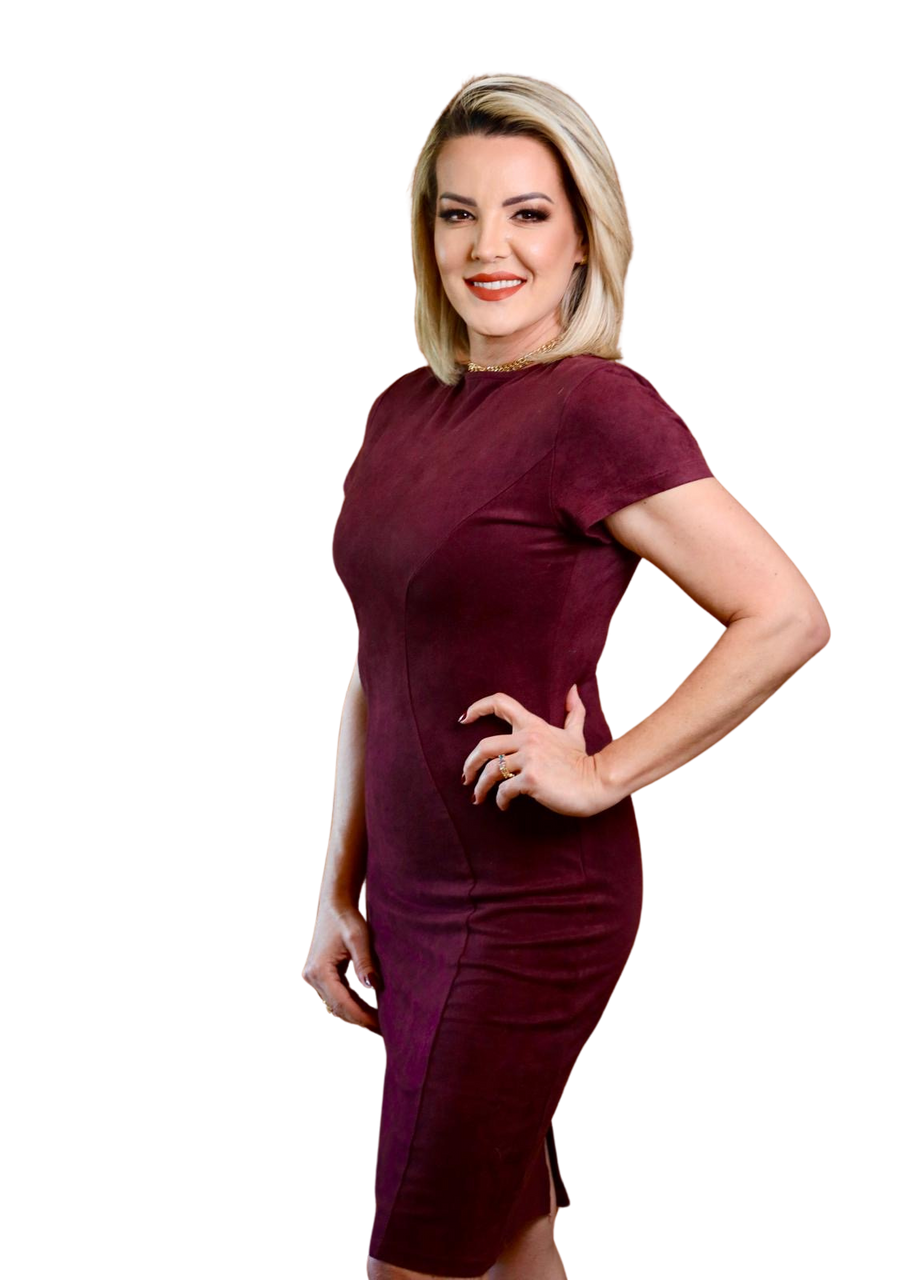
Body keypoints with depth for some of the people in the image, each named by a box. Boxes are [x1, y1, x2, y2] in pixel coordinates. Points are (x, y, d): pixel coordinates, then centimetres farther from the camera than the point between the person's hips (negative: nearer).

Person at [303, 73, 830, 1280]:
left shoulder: (595, 407, -17)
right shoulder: (405, 406, 7)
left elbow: (787, 617, -20)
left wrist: (603, 774, -16)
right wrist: (339, 890, 13)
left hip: (529, 909, -7)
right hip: (413, 895, 7)